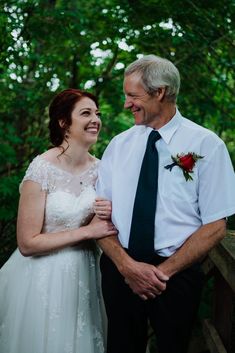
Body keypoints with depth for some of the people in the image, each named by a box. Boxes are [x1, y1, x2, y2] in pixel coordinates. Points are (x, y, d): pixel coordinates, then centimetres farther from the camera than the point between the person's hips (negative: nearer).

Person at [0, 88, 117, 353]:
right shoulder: (42, 169, -18)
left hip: (83, 272, 6)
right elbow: (27, 244, -18)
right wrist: (86, 231, -18)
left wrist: (108, 215, -10)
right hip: (45, 278, -5)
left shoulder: (98, 167, 0)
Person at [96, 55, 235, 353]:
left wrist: (164, 271, -15)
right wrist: (126, 265, -15)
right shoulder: (119, 145, 2)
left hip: (176, 274, -3)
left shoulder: (206, 145, -8)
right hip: (119, 269, 3)